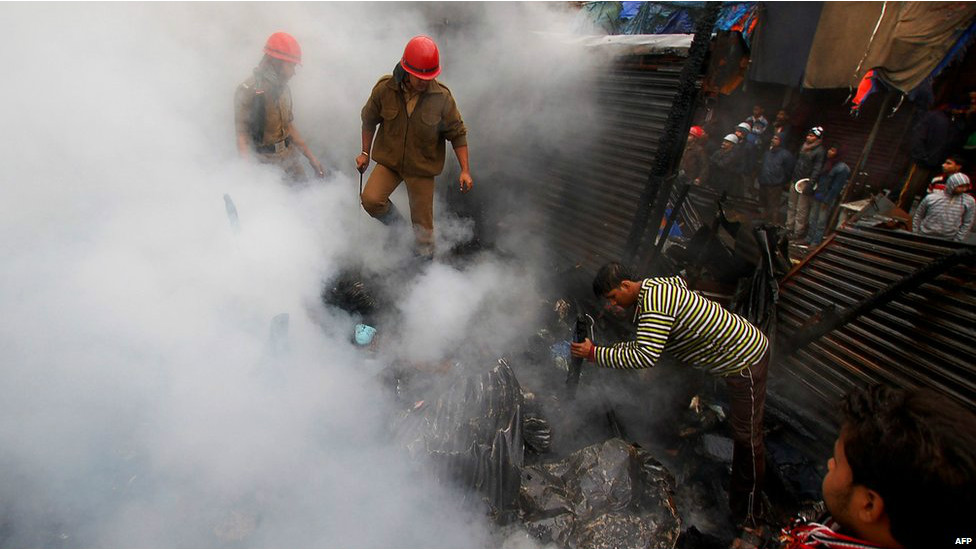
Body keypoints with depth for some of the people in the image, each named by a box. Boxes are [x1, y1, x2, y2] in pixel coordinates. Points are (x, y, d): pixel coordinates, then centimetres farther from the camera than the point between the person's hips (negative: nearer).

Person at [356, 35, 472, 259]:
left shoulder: (442, 98, -16)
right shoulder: (384, 89, -13)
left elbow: (457, 133, -5)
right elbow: (369, 120, 5)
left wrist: (465, 170, -10)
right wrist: (365, 153, 9)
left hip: (422, 167, -1)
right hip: (389, 160, 2)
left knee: (422, 221, 5)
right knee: (371, 200, -19)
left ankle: (426, 257, 31)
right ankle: (397, 226, 12)